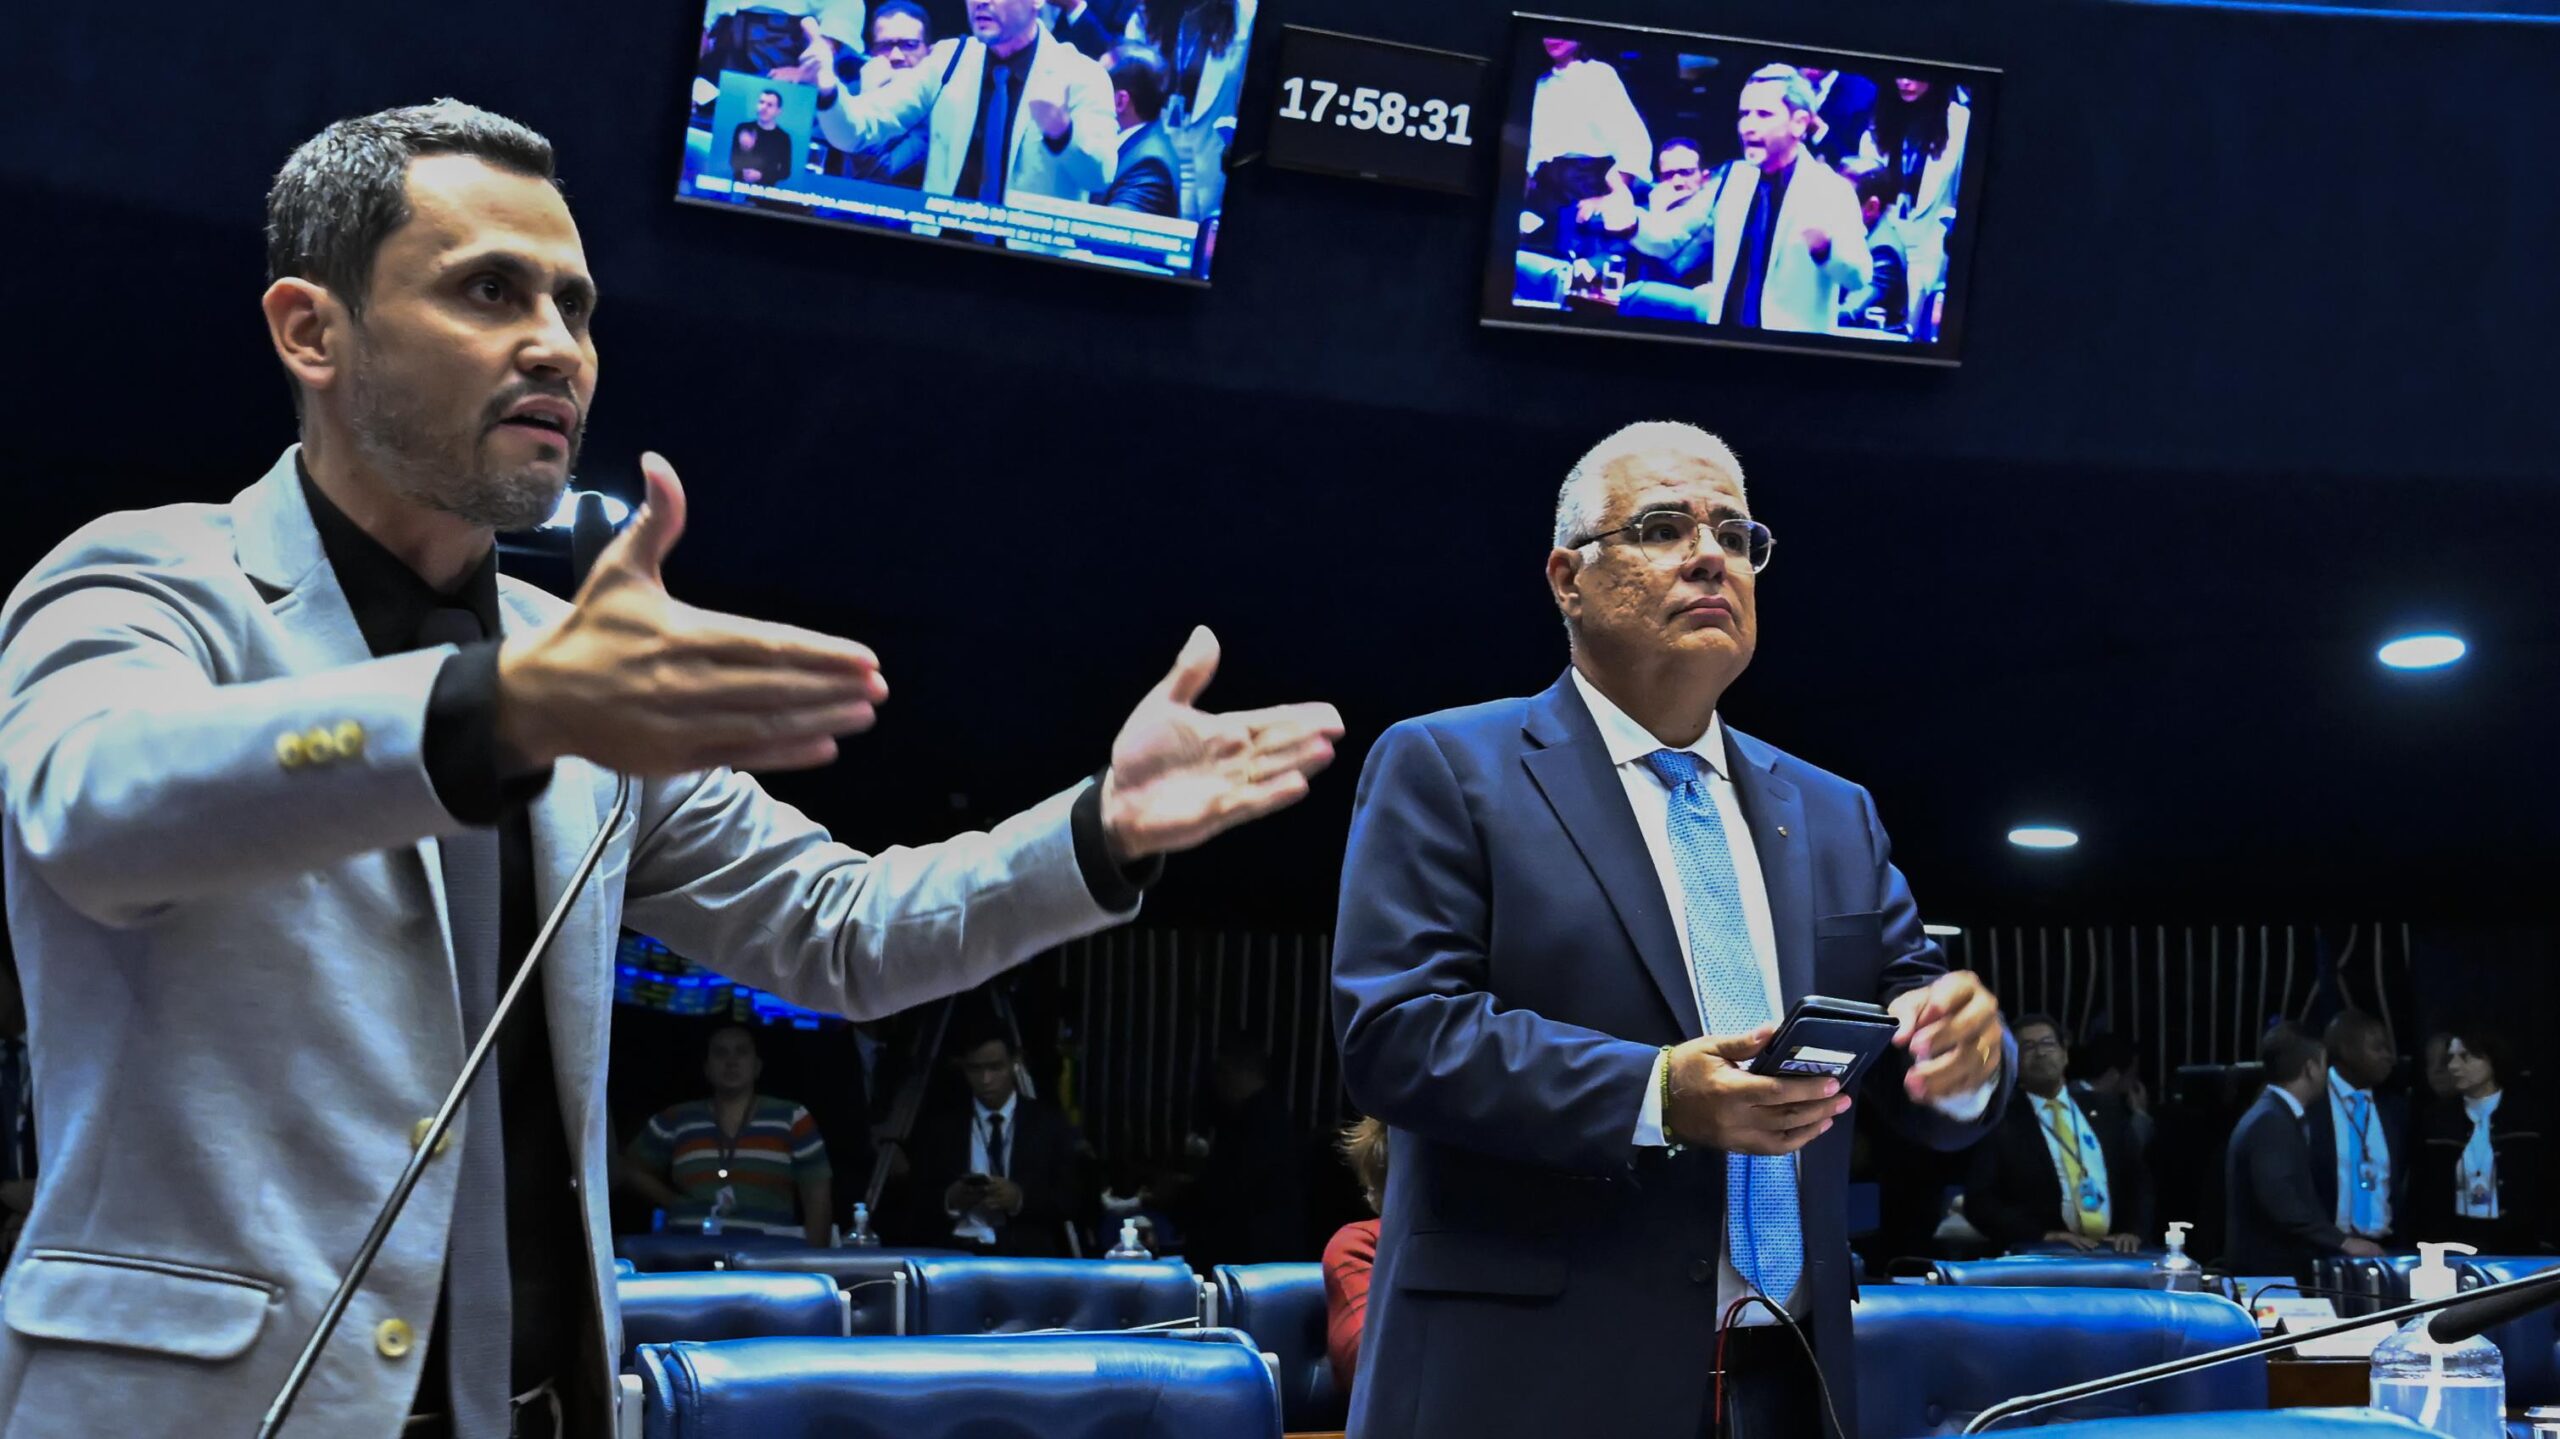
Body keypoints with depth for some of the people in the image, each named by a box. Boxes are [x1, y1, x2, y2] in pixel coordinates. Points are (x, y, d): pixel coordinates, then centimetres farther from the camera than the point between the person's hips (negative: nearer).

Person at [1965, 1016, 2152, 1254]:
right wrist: (2042, 1236, -15)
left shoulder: (2108, 1116, 17)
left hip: (2112, 1251, 3)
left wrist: (2134, 1231, -4)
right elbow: (1979, 1201, -2)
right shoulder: (2000, 1124, 5)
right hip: (2043, 1255, -3)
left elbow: (2138, 1180, 16)